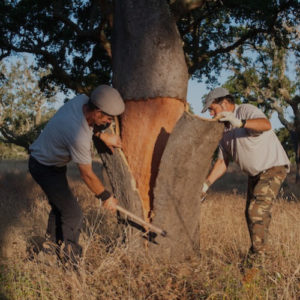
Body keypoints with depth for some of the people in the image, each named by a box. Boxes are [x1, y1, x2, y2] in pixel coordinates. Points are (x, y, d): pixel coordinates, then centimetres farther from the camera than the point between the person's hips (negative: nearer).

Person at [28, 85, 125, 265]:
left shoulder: (82, 100, -17)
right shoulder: (79, 136, -39)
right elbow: (87, 175, -25)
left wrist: (102, 135, -5)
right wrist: (106, 197, -11)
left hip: (55, 163, 10)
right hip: (45, 168, -10)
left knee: (60, 205, 24)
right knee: (73, 214, -7)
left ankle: (52, 244, 44)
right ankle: (72, 262, 8)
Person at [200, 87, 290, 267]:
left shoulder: (246, 111, -16)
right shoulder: (225, 129, 9)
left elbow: (266, 125, -37)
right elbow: (223, 161, 8)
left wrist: (239, 123, -51)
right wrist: (207, 184, -1)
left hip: (273, 167, -9)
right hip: (255, 174, 10)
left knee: (257, 212, -17)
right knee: (251, 214, 15)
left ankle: (256, 259, -9)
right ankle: (259, 250, 30)